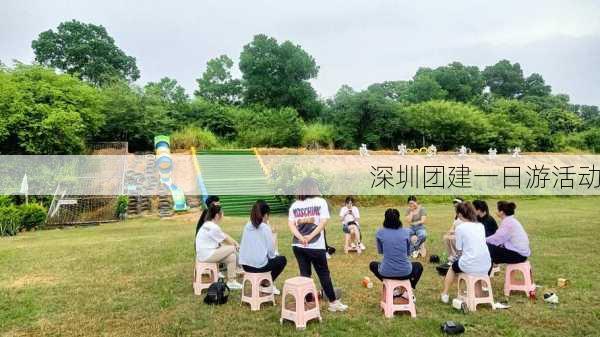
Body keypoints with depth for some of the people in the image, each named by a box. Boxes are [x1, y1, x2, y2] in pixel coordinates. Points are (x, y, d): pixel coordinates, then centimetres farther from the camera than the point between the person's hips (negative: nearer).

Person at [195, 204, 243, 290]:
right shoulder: (213, 227, -19)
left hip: (204, 253, 10)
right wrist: (235, 245, 11)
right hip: (207, 255, -10)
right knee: (232, 249, -7)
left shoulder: (207, 224, 13)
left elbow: (224, 235, 13)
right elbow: (226, 240, -7)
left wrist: (235, 242, 5)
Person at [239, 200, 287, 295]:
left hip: (245, 265, 7)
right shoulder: (265, 228, -11)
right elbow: (271, 252, -10)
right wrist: (275, 254, 14)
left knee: (268, 258, 33)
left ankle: (266, 283, 26)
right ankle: (267, 285, 16)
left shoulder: (247, 226, 5)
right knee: (282, 259, 19)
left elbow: (244, 246, 13)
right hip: (259, 265, -6)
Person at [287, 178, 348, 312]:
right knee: (324, 274, 9)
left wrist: (301, 238, -12)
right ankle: (333, 302, 18)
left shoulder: (294, 205, 9)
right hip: (315, 246, -3)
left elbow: (290, 224, -1)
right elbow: (323, 222, -10)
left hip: (298, 245, 3)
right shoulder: (320, 202, 1)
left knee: (304, 274, 11)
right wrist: (310, 236, -14)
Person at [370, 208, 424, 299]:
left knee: (372, 265, 34)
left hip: (386, 273, -1)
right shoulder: (406, 232, -1)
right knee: (419, 266, 35)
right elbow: (408, 253, 11)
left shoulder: (380, 233, -3)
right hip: (405, 272, 1)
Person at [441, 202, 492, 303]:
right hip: (486, 267, 4)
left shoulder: (460, 227, -7)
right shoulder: (481, 226, 8)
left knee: (453, 267, 29)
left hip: (469, 266, -4)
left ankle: (445, 294, 31)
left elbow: (459, 250, -3)